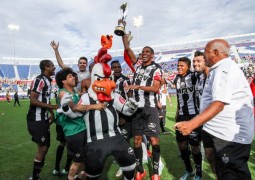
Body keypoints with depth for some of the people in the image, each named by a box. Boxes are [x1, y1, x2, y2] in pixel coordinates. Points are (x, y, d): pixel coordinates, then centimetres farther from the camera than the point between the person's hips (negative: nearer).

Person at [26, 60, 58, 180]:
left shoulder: (48, 81, 12)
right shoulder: (39, 80, -16)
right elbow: (33, 100, -22)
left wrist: (51, 113, 6)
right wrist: (52, 106, -19)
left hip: (43, 119, 9)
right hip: (36, 119, -9)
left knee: (45, 146, 15)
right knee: (42, 147, -3)